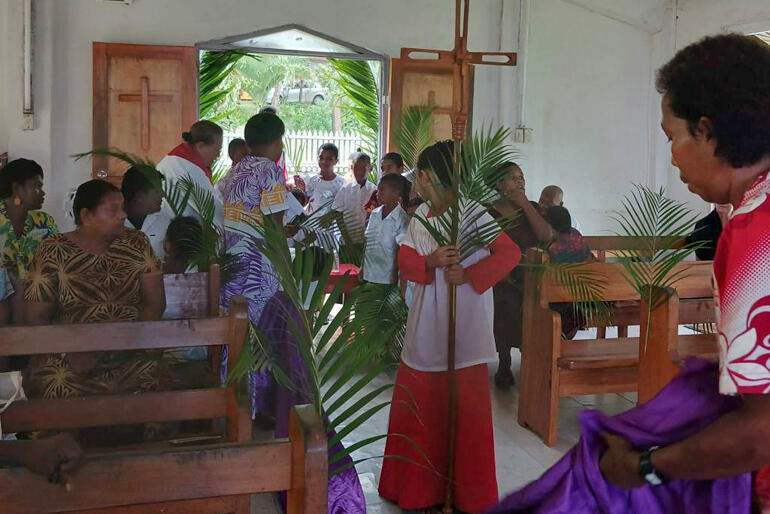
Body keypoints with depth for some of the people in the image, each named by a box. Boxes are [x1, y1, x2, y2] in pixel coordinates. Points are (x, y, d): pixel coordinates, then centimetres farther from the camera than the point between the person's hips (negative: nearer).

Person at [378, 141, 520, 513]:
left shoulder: (473, 213, -10)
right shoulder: (420, 216, 10)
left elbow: (510, 253, -12)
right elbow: (405, 259, 5)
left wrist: (469, 275, -19)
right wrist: (430, 262, -16)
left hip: (464, 325, -6)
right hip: (426, 324, 6)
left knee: (464, 406, 2)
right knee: (418, 403, 10)